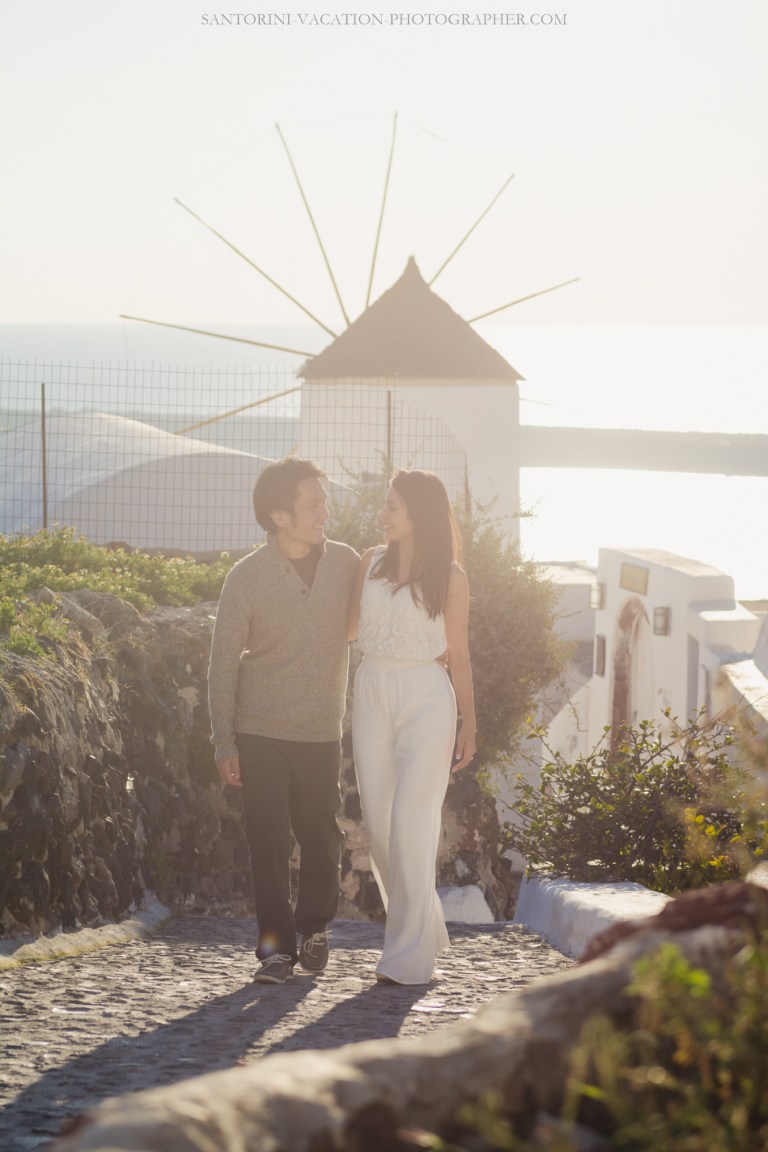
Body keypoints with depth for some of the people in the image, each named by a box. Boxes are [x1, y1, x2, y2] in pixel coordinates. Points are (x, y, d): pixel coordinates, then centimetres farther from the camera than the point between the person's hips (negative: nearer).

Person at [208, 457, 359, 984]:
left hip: (323, 732, 2)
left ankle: (315, 927, 31)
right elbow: (224, 663, -3)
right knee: (270, 844, -3)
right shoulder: (247, 577, -8)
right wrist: (224, 742, -5)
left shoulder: (346, 563, 0)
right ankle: (278, 947, 7)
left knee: (322, 840, 8)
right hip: (261, 732, -2)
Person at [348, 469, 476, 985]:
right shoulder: (372, 562, 7)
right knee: (379, 823, 4)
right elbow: (350, 626, 17)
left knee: (411, 822, -9)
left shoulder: (450, 577, -3)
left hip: (426, 697, -4)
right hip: (372, 693, 5)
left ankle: (409, 956, -4)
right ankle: (424, 928, 23)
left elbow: (458, 654, 2)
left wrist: (469, 724, 3)